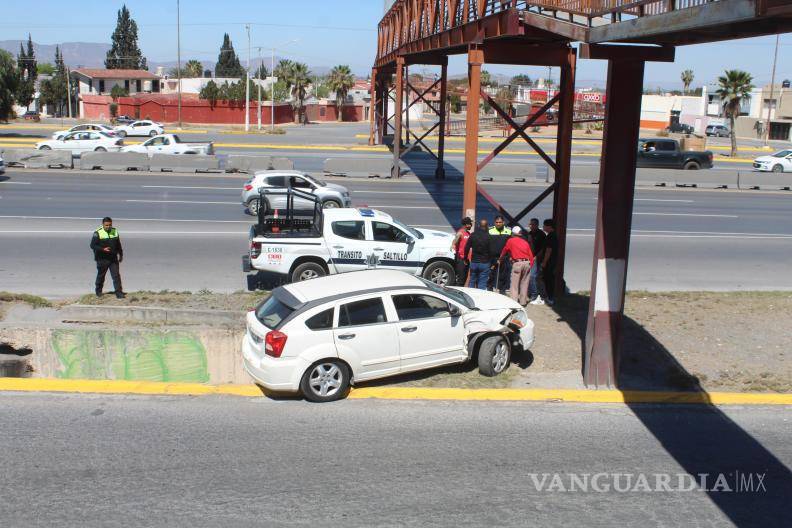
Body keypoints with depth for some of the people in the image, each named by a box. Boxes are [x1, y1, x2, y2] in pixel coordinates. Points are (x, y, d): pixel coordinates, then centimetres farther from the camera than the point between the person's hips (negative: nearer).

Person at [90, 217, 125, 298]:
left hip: (113, 258, 3)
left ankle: (119, 293, -2)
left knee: (116, 276, -4)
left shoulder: (115, 232, 7)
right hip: (102, 259, -3)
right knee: (100, 276, 11)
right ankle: (98, 291, 30)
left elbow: (118, 245, 18)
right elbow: (92, 245, -11)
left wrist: (120, 254, 19)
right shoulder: (98, 233, -8)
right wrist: (103, 249, -22)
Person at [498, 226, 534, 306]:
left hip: (517, 263, -4)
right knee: (524, 283, 12)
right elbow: (531, 255, 13)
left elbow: (504, 250, 20)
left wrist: (500, 258, 37)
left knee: (514, 284, -2)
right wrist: (530, 265, 18)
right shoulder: (525, 242, 19)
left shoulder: (510, 241, 9)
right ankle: (523, 302, 15)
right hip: (527, 263, 4)